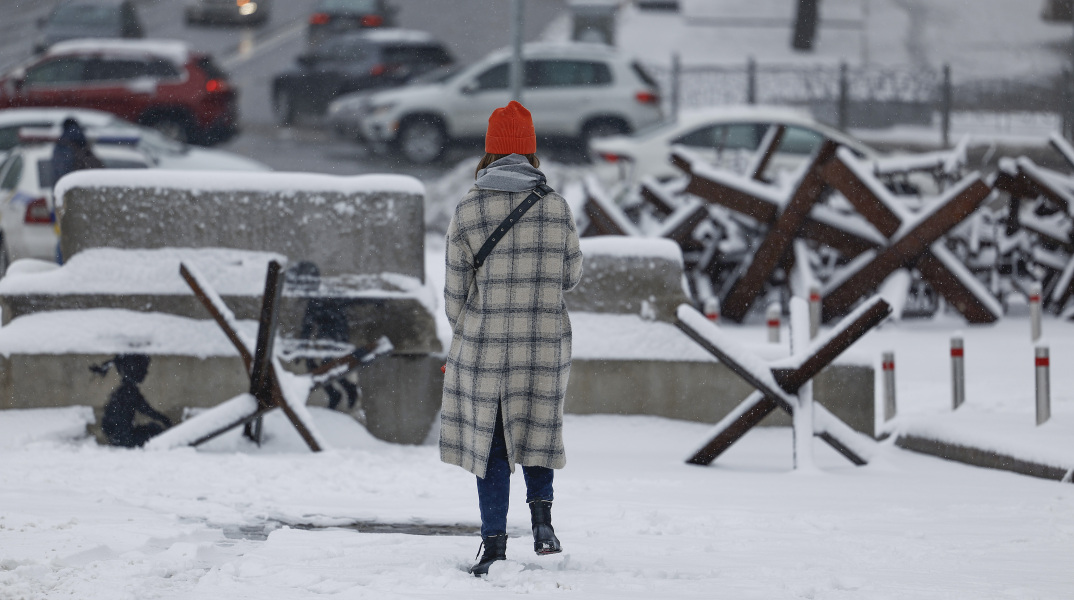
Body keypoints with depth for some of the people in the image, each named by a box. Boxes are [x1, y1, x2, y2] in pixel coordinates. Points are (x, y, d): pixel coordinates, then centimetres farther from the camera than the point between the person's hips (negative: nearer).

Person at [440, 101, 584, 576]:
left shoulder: (468, 211, -8)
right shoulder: (556, 207, -4)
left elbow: (455, 290, -4)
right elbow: (570, 276, 5)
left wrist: (464, 336, 12)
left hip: (484, 343, -1)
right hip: (545, 342, 1)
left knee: (490, 446, 9)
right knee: (533, 429, 20)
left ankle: (494, 547, 7)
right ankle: (541, 514, -1)